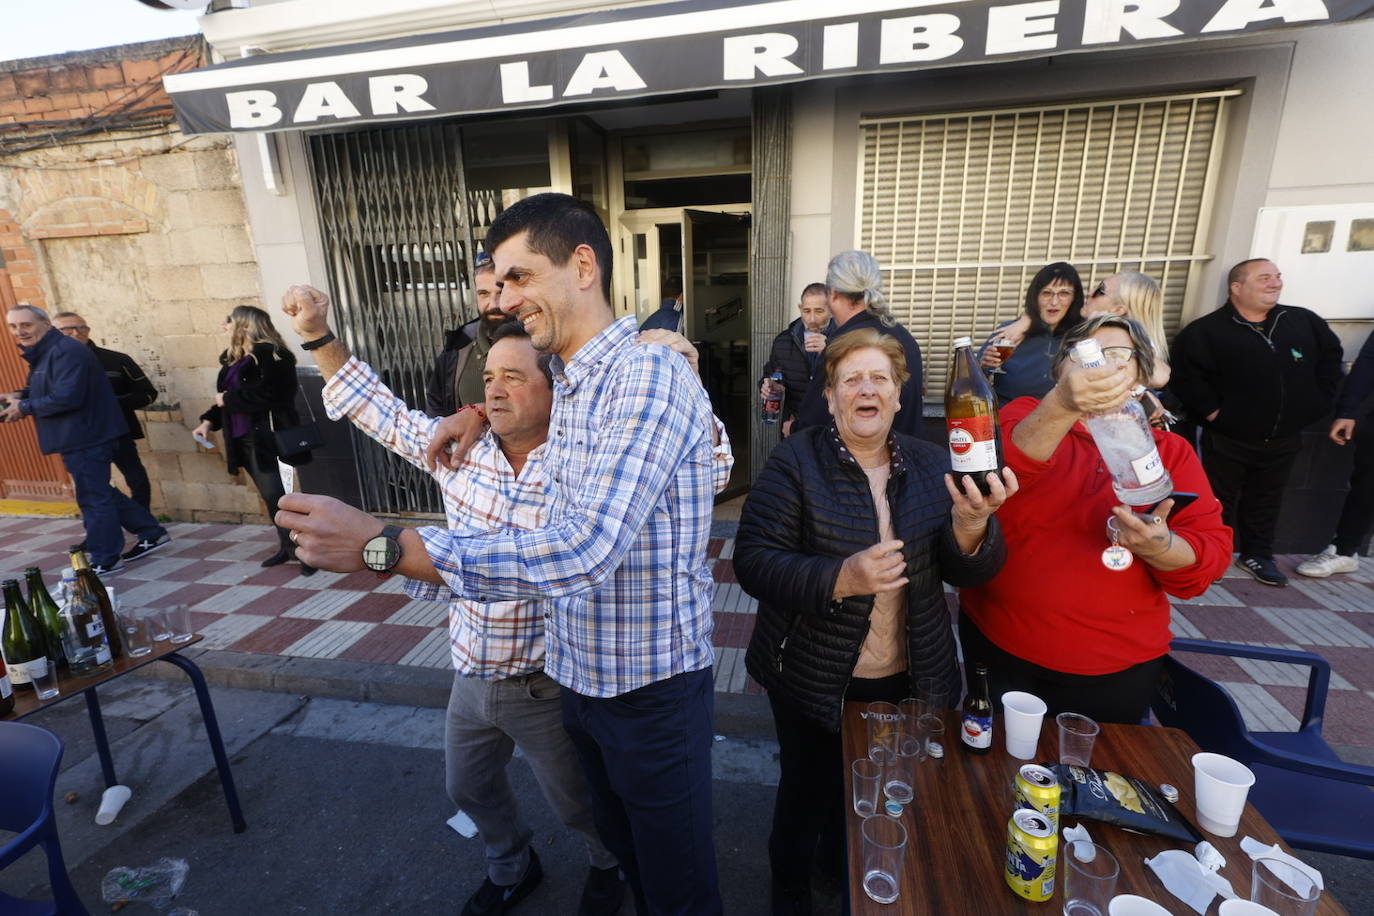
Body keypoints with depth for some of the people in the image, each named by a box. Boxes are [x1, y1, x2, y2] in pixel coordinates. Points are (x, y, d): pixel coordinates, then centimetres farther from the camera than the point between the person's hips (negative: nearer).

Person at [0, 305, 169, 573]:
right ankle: (151, 533, 23)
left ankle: (105, 561, 7)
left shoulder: (66, 352, -17)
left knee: (94, 498, -3)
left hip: (86, 437, -10)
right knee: (101, 493, 16)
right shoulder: (43, 353, 16)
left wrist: (24, 408, -12)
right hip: (79, 437, 10)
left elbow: (66, 397, -24)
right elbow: (48, 389, 26)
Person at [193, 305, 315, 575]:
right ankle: (288, 547, 20)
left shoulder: (270, 354, -11)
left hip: (268, 438, -8)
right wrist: (209, 420, 6)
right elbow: (227, 396, 21)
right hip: (243, 439, 8)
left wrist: (227, 399, -11)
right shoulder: (233, 358, 17)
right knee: (271, 497, 12)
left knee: (277, 496, -9)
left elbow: (265, 394, -23)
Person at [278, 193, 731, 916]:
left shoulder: (651, 375, -24)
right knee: (621, 848, 29)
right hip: (577, 670, 8)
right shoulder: (567, 382, 5)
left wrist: (380, 546, -32)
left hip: (651, 684, -8)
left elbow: (586, 549, -34)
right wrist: (480, 411, 8)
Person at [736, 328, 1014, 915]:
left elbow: (971, 572, -3)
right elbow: (753, 561, -19)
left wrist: (971, 525, -25)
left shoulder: (932, 464, -1)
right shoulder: (795, 462, -14)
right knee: (806, 796, 16)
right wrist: (841, 579, -33)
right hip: (816, 682, -4)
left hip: (908, 681, 5)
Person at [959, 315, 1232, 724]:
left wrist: (1160, 547, -25)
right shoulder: (1028, 415, -2)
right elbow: (1004, 465, -26)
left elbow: (1211, 556, -3)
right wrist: (1062, 405, -44)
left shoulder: (1171, 451, 4)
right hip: (998, 645, -1)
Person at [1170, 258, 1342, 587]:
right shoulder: (1206, 330, -14)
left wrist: (1319, 401, 8)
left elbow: (1331, 356, 16)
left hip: (1283, 439, 5)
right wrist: (1211, 410, -18)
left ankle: (1258, 555, 30)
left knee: (1266, 500, 16)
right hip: (1228, 439, -5)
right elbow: (1184, 375, -18)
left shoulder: (1305, 322, 4)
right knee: (1219, 499, 7)